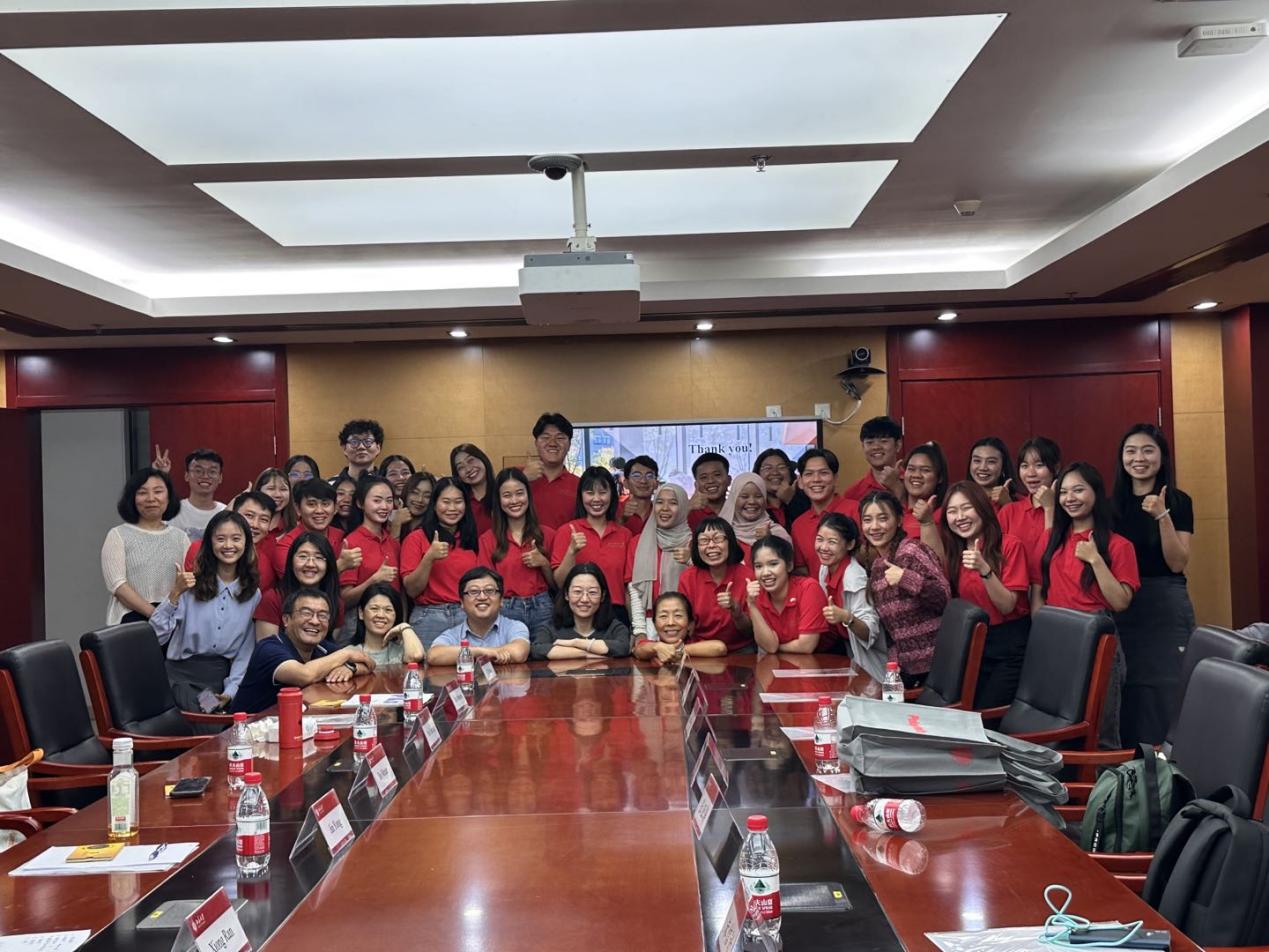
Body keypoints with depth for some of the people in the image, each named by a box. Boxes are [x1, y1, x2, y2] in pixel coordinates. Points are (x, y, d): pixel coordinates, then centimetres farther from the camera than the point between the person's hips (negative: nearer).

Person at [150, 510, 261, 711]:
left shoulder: (253, 594, 7)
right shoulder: (191, 584, 0)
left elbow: (246, 650, 6)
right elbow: (156, 635, -9)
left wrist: (230, 691, -5)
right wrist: (175, 593, -18)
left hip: (223, 676, 3)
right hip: (184, 674, -3)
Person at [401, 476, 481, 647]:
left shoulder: (474, 540, 13)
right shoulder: (417, 538, 2)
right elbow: (411, 590, -4)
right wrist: (429, 559, -16)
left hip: (468, 618, 3)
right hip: (430, 618, -3)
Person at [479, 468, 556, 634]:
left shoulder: (547, 535, 7)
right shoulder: (488, 539, 3)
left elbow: (556, 584, 12)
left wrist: (543, 563, -5)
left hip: (541, 609, 1)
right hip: (505, 611, -1)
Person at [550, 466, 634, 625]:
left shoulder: (624, 534, 7)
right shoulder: (566, 531, 0)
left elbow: (629, 585, 11)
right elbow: (559, 582, -4)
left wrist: (633, 623, 5)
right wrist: (572, 551, -17)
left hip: (616, 614, 3)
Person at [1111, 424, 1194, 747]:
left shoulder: (1178, 501, -3)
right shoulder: (1113, 503, 8)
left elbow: (1177, 563, -12)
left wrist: (1162, 516, -23)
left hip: (1166, 607, -4)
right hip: (1121, 607, 4)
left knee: (1164, 695, -1)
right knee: (1126, 694, 8)